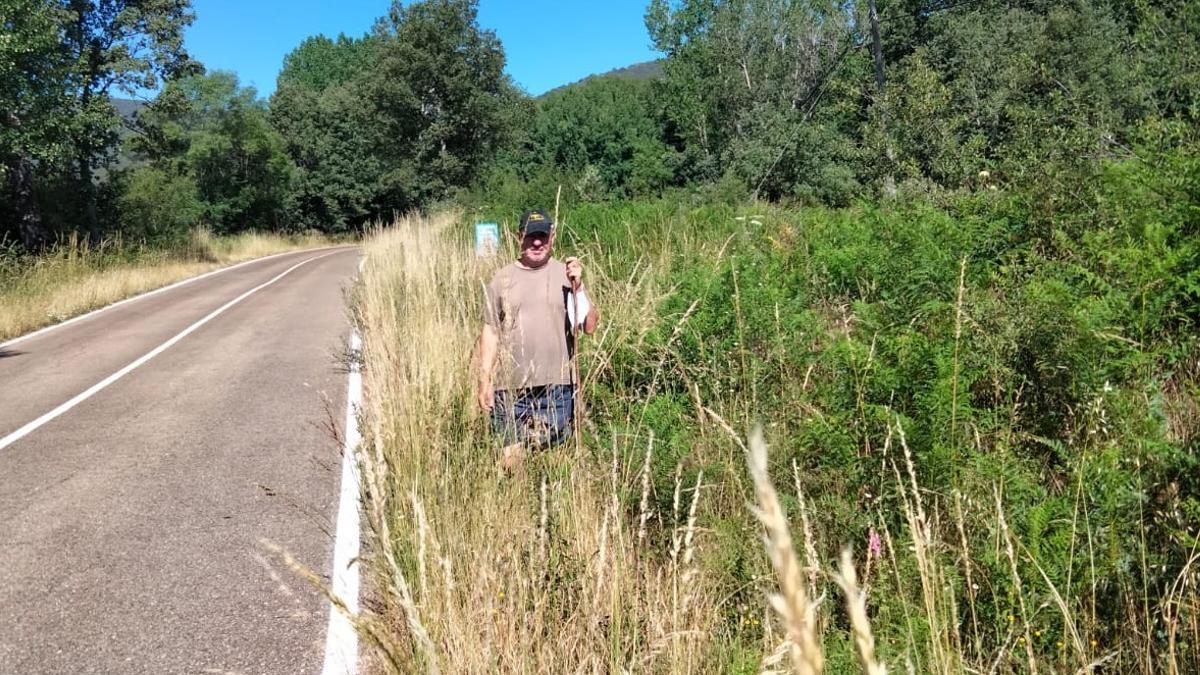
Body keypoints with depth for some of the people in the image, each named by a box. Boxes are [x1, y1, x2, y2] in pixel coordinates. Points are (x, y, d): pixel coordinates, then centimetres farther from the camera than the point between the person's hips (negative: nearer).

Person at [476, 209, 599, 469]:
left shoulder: (567, 275, 1)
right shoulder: (502, 278, 4)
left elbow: (590, 326, -4)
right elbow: (490, 332, 5)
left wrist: (577, 287, -16)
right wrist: (485, 380, 1)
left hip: (557, 386, 0)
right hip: (510, 388, 1)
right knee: (511, 457, 8)